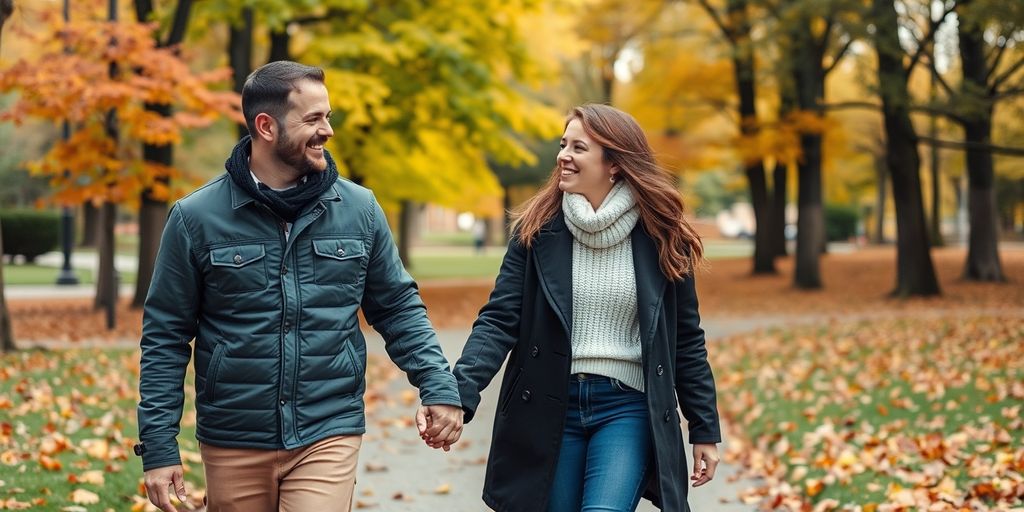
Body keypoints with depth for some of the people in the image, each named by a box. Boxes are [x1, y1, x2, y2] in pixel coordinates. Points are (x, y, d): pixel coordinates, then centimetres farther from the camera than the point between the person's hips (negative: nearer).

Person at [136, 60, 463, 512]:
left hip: (328, 436, 0)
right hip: (232, 445, 0)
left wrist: (438, 386, -4)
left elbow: (398, 308, 10)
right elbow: (165, 338, 0)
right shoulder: (197, 218, -3)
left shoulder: (359, 209, 3)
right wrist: (158, 448, -5)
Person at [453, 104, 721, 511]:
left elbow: (686, 339, 6)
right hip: (549, 406, 2)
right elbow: (498, 321, -6)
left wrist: (706, 429, 6)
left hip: (627, 407, -1)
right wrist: (459, 395, -21)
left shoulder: (659, 237, -1)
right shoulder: (538, 230, 0)